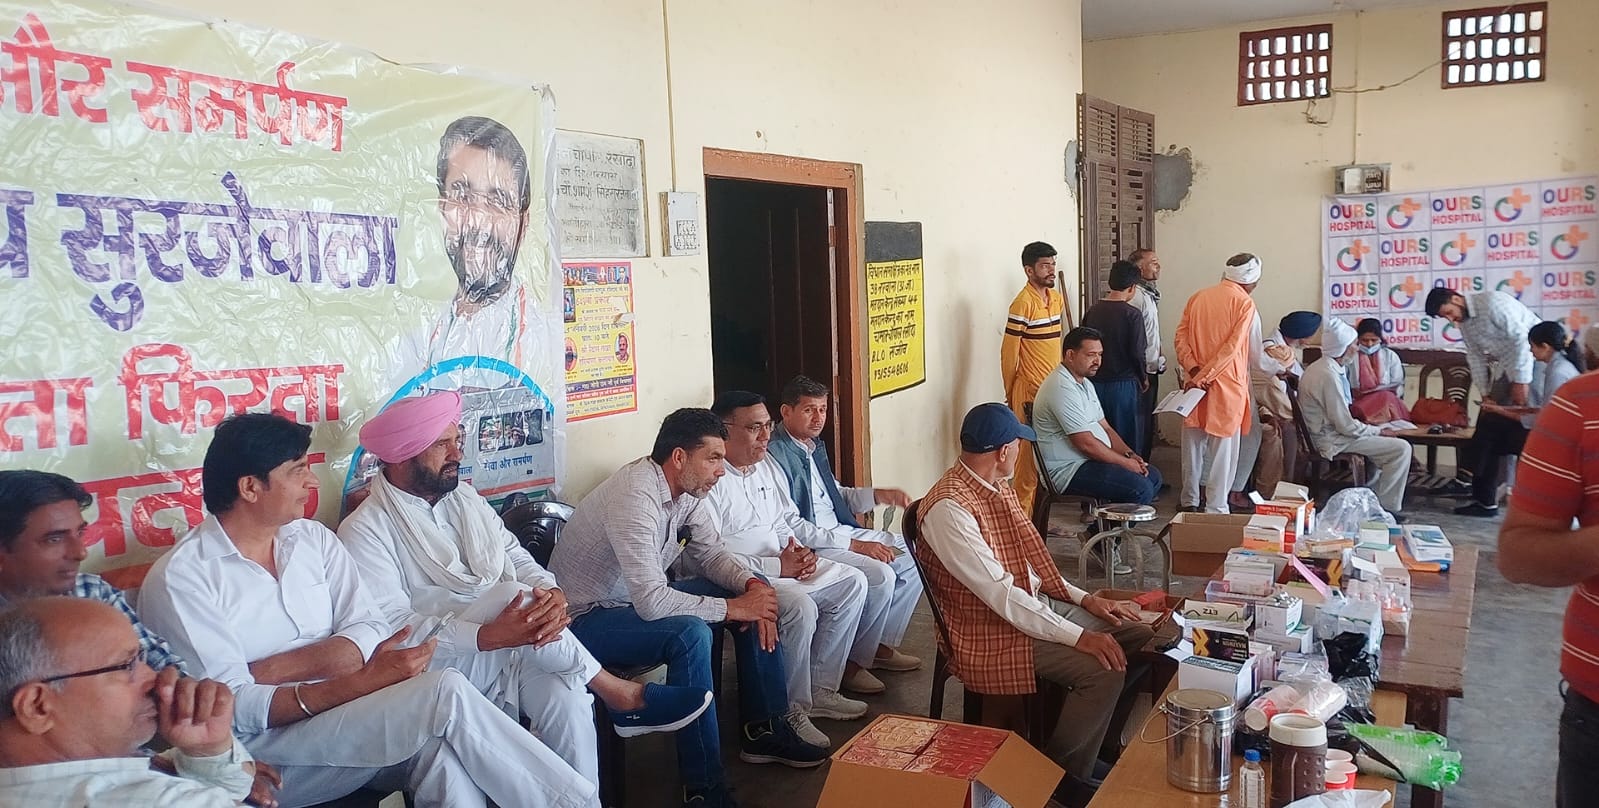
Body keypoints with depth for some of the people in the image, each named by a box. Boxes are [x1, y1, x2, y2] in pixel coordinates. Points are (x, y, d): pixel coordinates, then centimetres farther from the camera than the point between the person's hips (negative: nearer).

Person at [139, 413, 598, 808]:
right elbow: (235, 710, -16)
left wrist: (268, 672, -16)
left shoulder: (315, 540, 9)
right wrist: (361, 682, -28)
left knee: (441, 750, -31)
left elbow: (367, 634, 0)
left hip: (348, 717, 5)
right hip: (266, 750, -5)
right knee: (445, 694, -27)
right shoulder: (181, 579, -8)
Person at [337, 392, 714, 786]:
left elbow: (515, 558, 7)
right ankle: (617, 693, -18)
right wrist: (488, 635, -31)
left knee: (565, 699, -25)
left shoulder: (464, 497, 13)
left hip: (507, 645, 5)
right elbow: (392, 627, -18)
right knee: (512, 593, -30)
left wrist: (552, 592, -17)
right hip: (440, 666, -5)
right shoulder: (365, 531, -9)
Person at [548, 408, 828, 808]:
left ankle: (763, 729, 10)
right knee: (690, 633, -34)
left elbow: (711, 553, 7)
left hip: (639, 600, 9)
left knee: (756, 595, 1)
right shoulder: (635, 497, -30)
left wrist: (752, 584, -14)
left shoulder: (687, 489, -3)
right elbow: (651, 602, -35)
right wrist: (732, 607, -26)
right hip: (585, 619, -9)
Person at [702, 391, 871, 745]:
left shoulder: (767, 465, 12)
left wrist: (802, 551, -1)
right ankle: (792, 711, -13)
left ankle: (820, 689, 6)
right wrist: (777, 567, -22)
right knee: (801, 607, -32)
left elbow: (791, 520, 22)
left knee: (853, 581, 2)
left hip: (786, 564, 10)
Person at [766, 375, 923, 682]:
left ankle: (882, 645, 12)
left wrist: (879, 495, 5)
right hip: (808, 546, -10)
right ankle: (854, 660, -6)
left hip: (841, 531, 10)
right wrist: (856, 545, -21)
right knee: (880, 575, -26)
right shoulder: (775, 456, -18)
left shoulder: (814, 446, 12)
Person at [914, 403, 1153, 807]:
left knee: (1140, 637, 6)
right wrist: (1077, 635, -28)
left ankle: (1108, 740, 22)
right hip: (991, 632, -10)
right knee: (1105, 668, -23)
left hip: (1036, 605, 10)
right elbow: (1000, 593, -29)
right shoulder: (948, 508, -25)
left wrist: (1084, 598, 5)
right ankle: (1062, 773, -4)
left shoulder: (997, 488, 7)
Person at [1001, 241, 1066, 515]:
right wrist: (1010, 393, -7)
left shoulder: (1056, 298, 10)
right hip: (1031, 390, -8)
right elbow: (1009, 352, -13)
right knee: (1030, 453, -3)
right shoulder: (1023, 303, -15)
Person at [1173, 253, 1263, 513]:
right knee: (1224, 447, 2)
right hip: (1227, 385, -5)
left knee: (1193, 443, 13)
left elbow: (1181, 336, 2)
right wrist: (1204, 377, -7)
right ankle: (1216, 508, 2)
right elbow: (1232, 348, -11)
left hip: (1193, 382, 5)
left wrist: (1193, 369, -6)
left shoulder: (1198, 297, 9)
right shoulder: (1245, 304, -6)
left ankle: (1190, 501, 22)